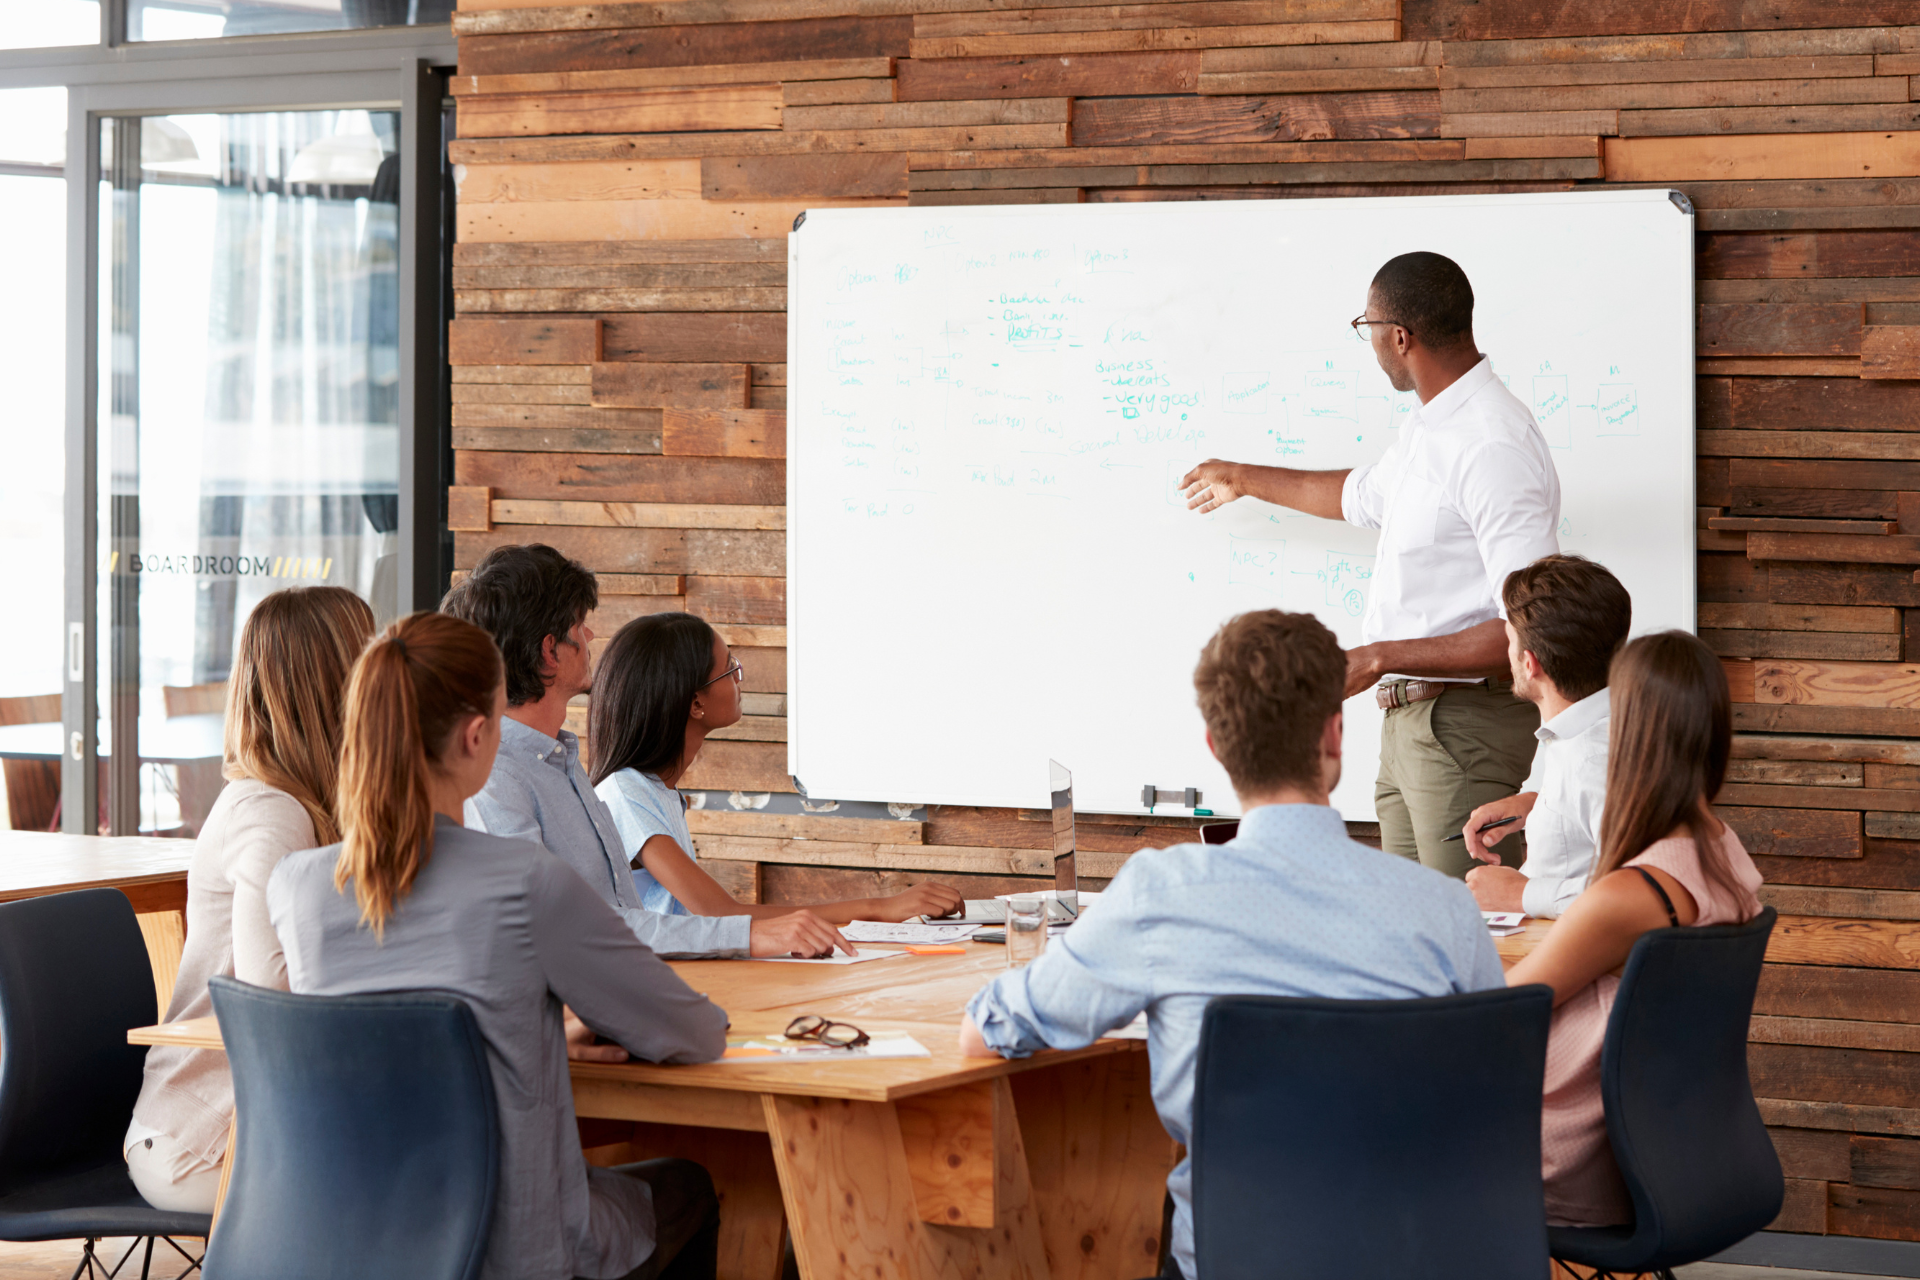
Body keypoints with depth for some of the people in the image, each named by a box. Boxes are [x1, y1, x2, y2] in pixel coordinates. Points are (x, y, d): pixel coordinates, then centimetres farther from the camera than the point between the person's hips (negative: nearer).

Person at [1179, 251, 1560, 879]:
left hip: (1468, 728, -10)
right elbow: (1361, 495, 38)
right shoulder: (1427, 428, 13)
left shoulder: (1495, 448, -19)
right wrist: (1242, 478, 51)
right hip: (1407, 723, 10)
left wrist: (1381, 658, -20)